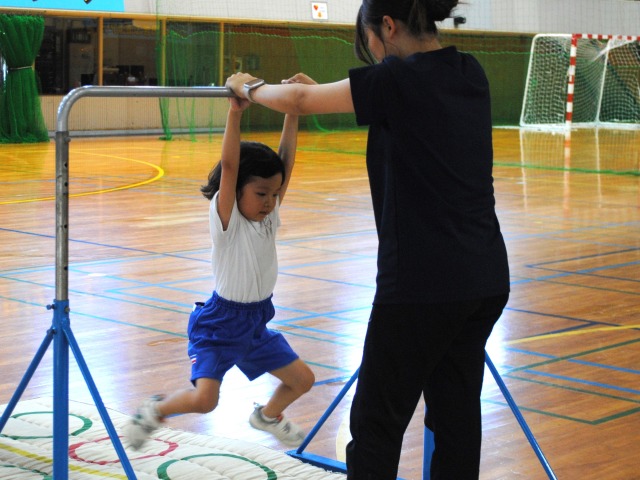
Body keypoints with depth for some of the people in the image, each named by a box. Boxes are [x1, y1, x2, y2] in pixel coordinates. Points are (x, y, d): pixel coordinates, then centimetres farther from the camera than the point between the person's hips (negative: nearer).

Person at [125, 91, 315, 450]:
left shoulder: (269, 216, -1)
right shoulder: (226, 219, -18)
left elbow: (286, 160, -7)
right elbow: (229, 166, -32)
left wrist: (293, 112, -14)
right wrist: (235, 113, -39)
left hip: (258, 322, 7)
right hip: (219, 325, -7)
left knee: (303, 379, 10)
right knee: (204, 400, -21)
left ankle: (268, 415, 40)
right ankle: (157, 410, 10)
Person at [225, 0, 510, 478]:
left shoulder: (400, 78, -12)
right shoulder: (471, 74, 8)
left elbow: (300, 101, -3)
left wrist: (248, 87, 16)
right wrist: (319, 87, 26)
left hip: (422, 281, -7)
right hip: (486, 277, 8)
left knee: (376, 424, 4)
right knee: (457, 416, 13)